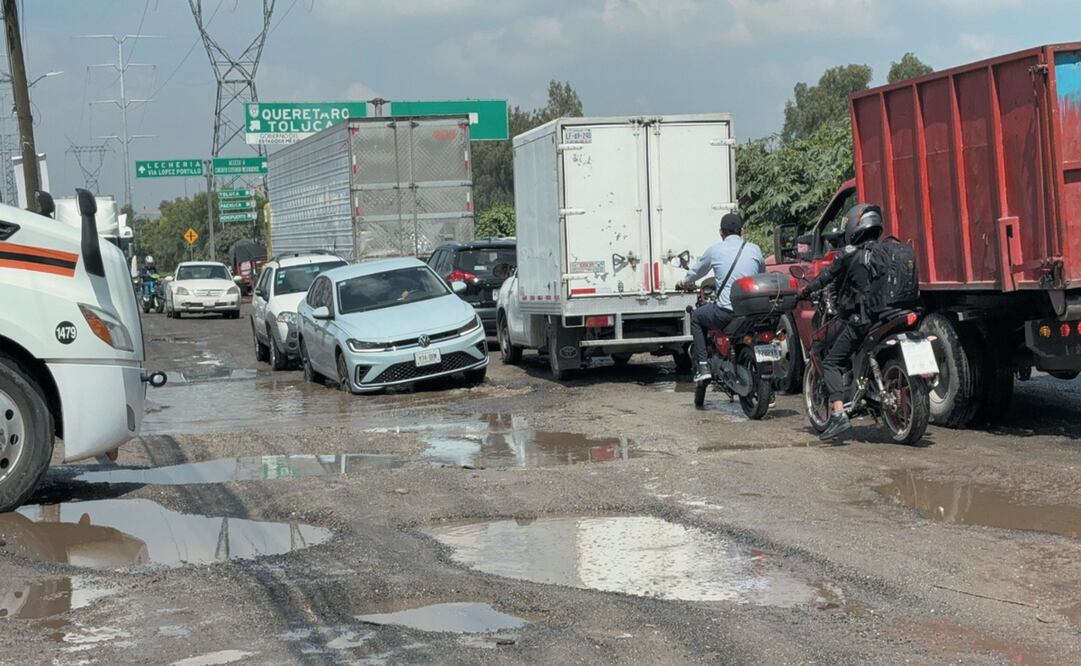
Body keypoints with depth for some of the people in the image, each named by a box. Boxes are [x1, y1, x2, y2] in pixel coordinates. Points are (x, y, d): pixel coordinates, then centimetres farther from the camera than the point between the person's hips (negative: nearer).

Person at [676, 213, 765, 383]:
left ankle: (702, 367, 12)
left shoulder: (715, 250, 4)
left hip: (726, 313, -3)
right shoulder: (754, 249, 8)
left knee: (696, 317, 23)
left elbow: (696, 272, 21)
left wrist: (685, 282, 43)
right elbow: (763, 274, 26)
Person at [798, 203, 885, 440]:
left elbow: (827, 276, 3)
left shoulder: (849, 254, -7)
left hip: (859, 320, -7)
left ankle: (838, 414, -19)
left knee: (831, 363, -3)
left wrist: (806, 291, 19)